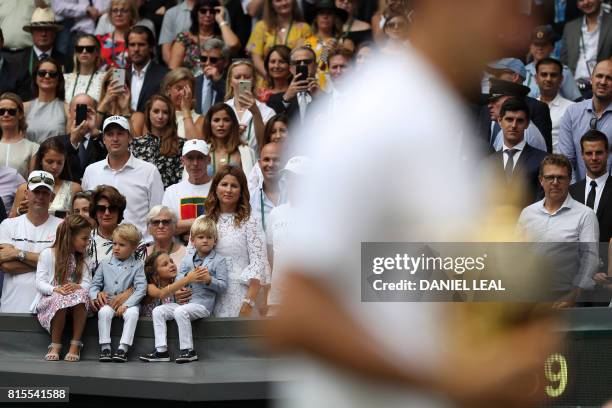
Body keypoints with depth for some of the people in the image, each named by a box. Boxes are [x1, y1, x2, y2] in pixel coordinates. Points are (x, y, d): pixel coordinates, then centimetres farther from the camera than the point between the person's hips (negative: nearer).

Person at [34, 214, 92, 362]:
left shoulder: (81, 259, 15)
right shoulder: (48, 254, 0)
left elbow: (87, 283, 3)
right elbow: (40, 283, -7)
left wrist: (77, 287, -21)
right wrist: (56, 290, -27)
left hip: (75, 297, 3)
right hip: (49, 300, -3)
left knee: (82, 295, -32)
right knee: (60, 300, -39)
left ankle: (75, 345, -29)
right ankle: (55, 345, -24)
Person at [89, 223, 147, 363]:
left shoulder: (137, 266, 1)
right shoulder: (105, 264, 10)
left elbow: (141, 289, -8)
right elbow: (95, 284, 13)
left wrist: (126, 304, -19)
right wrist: (95, 296, -10)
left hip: (129, 303, -2)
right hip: (107, 302, 2)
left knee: (132, 313, -33)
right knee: (104, 312, -31)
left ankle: (123, 348, -33)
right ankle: (105, 347, -28)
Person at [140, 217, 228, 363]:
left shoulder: (219, 261, 1)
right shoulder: (188, 260, 15)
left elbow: (223, 287, -4)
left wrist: (209, 280, -20)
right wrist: (189, 277, -12)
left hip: (203, 304, -6)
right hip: (184, 301, 6)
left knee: (180, 311, -32)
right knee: (158, 311, -8)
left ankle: (188, 350, -27)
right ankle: (161, 350, -11)